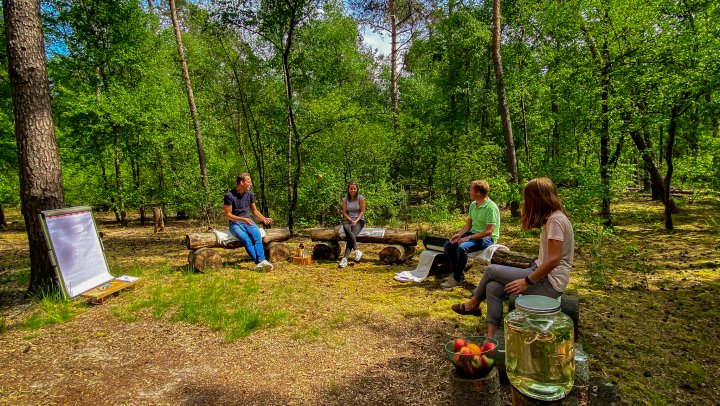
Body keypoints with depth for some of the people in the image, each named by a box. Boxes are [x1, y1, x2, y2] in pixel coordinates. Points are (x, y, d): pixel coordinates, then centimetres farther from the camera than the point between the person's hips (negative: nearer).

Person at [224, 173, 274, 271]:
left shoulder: (250, 194, 9)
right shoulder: (229, 195, -7)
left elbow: (255, 211, 18)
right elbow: (228, 215, -8)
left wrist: (264, 219, 0)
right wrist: (242, 219, -22)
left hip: (248, 221, 4)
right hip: (235, 223, -4)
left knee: (257, 236, -28)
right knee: (246, 239, -33)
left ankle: (261, 261, -44)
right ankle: (258, 262, -42)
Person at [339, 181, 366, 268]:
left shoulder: (361, 198, -2)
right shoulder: (345, 199, 4)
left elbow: (362, 211, -3)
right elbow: (344, 212, 2)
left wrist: (356, 221, -14)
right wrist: (351, 220, -13)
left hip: (359, 220, -1)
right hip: (348, 220, 2)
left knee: (352, 235, -30)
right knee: (347, 229, -36)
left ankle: (345, 258, -34)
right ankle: (357, 251, -40)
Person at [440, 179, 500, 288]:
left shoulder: (491, 207, -20)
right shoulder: (473, 205, 6)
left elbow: (488, 231, -24)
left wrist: (468, 238, -24)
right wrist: (459, 234, -6)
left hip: (487, 238, -9)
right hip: (473, 234, 9)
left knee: (462, 247, -32)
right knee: (448, 245, -4)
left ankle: (457, 279, -16)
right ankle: (457, 272, 9)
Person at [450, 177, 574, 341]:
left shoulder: (555, 219, -18)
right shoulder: (552, 218, 12)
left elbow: (554, 259, -24)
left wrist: (527, 281, -18)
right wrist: (529, 275, 6)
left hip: (550, 283, -8)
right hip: (544, 276, 8)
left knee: (492, 270, -6)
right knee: (493, 287, -4)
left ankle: (474, 303, 18)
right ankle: (491, 337, -2)